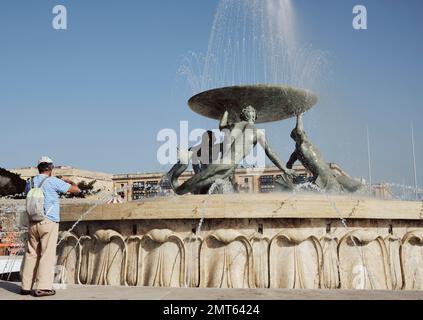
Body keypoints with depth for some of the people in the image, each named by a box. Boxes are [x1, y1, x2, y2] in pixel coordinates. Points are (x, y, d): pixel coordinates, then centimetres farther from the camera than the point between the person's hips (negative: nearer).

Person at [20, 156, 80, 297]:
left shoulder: (30, 183, 10)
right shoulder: (54, 181, -7)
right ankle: (43, 287, -7)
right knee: (47, 255, -4)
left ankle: (26, 286, 13)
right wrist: (69, 181, 19)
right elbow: (76, 190, -2)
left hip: (33, 223, 6)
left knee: (31, 254, 11)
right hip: (49, 222, -6)